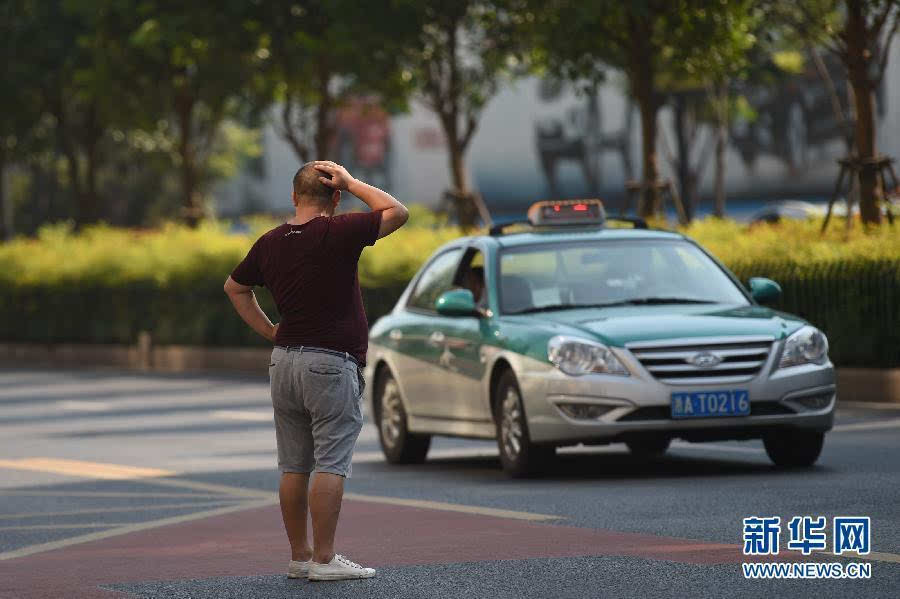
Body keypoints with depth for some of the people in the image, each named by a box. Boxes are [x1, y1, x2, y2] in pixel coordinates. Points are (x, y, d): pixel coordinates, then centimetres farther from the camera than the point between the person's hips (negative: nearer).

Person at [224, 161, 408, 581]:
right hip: (331, 362, -6)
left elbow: (235, 287, 22)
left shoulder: (270, 243, 7)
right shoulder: (336, 234, -13)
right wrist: (351, 182, -1)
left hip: (284, 360, 7)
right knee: (330, 465, -5)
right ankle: (324, 559, -7)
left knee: (294, 467, 9)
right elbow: (397, 212, -6)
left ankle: (299, 555, 13)